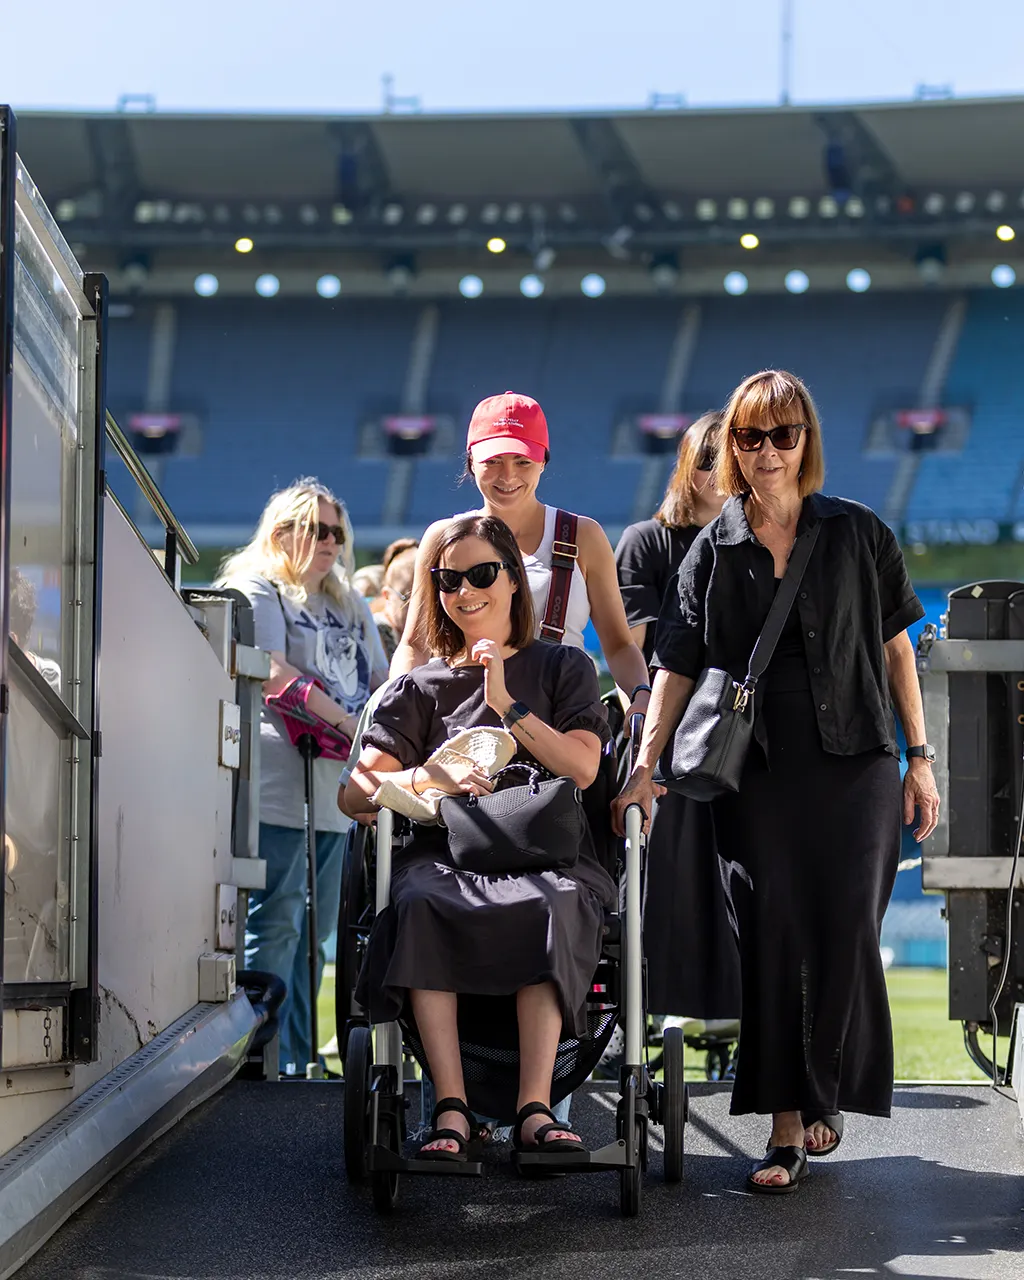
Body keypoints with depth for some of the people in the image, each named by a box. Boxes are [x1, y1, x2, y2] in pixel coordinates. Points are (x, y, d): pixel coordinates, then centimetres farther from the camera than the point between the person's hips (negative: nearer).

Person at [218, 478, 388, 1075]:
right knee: (277, 923, -9)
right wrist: (347, 721, -15)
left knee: (315, 926, 8)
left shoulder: (350, 606, 23)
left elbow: (382, 680, 24)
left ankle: (298, 1055, 13)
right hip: (280, 784, -8)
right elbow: (276, 677, -13)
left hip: (335, 787, 8)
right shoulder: (259, 591, -1)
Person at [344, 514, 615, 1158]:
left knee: (549, 906, -38)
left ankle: (535, 1107, -41)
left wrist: (507, 705, -4)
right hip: (446, 855, 1)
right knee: (420, 904, -36)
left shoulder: (562, 668, 19)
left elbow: (582, 767, 3)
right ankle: (452, 1107, -38)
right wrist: (433, 778, -11)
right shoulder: (421, 687, 20)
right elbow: (355, 792, 8)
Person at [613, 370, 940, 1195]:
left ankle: (827, 1095, 16)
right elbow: (677, 666, 5)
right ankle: (786, 1127, 1)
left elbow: (895, 648, 8)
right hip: (756, 770, 1)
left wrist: (921, 758, 5)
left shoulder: (858, 535, 5)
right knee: (771, 939, -3)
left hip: (853, 764, -1)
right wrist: (645, 769, -4)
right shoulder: (713, 551, 7)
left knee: (844, 934, -5)